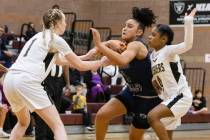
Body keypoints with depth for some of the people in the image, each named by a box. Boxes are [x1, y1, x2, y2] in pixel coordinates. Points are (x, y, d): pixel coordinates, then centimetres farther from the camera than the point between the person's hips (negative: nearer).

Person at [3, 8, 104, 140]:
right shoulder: (56, 39, 4)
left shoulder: (39, 36, 28)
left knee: (23, 122, 31)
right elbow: (79, 65, 8)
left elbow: (60, 60, 41)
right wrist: (101, 62, 24)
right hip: (27, 81, -8)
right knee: (58, 125, -4)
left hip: (10, 79, 9)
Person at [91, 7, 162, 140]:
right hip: (131, 93, 8)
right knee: (102, 115, -8)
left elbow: (122, 61, -46)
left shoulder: (136, 45, -25)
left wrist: (100, 45, -49)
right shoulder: (125, 46, 2)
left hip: (148, 98, -8)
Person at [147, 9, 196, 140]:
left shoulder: (168, 51, -11)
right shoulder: (152, 56, 12)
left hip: (181, 96, -9)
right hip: (169, 98, 9)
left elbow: (187, 44, -28)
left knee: (153, 116, -27)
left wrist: (188, 20, -33)